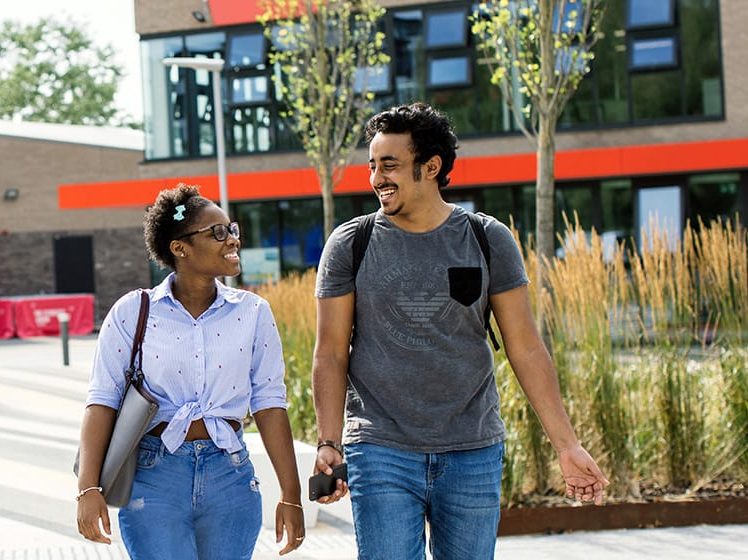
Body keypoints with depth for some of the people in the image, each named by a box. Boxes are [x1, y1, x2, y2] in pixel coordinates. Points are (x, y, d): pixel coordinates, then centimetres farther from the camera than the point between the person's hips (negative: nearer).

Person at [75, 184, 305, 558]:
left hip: (230, 475, 3)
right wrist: (89, 488, -13)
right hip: (153, 475, -2)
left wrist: (291, 495, 3)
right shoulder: (132, 312, -2)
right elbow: (103, 401, -4)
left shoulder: (253, 313, 4)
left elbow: (268, 404, 4)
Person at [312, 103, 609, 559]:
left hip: (474, 453, 1)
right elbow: (331, 354, 2)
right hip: (381, 453, -1)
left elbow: (527, 349, 3)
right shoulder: (351, 244, 2)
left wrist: (566, 444, -1)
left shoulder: (489, 240, 3)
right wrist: (329, 442, -10)